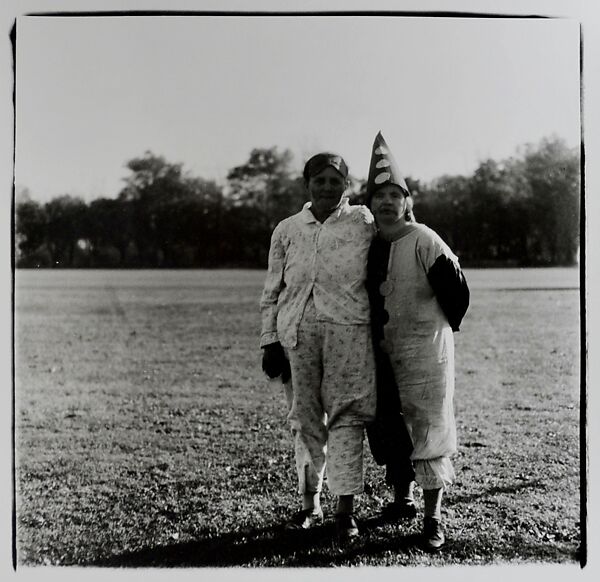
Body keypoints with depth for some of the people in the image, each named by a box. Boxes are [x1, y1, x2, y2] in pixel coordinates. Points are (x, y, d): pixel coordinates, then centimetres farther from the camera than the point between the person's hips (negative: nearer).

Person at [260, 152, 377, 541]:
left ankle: (346, 509, 4)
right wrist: (270, 341, 8)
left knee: (346, 415, -3)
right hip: (296, 330, 3)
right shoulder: (286, 231, 12)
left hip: (348, 329, -2)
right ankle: (311, 504, 20)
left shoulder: (364, 223, 6)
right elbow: (272, 292, 14)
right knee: (304, 417, 8)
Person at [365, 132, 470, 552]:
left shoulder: (425, 242, -13)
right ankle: (402, 499, 32)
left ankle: (433, 519, 6)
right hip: (384, 352, 6)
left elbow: (458, 292, -9)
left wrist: (442, 327, 3)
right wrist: (375, 338, 14)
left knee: (429, 431, -3)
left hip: (426, 351, -6)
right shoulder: (368, 245, 6)